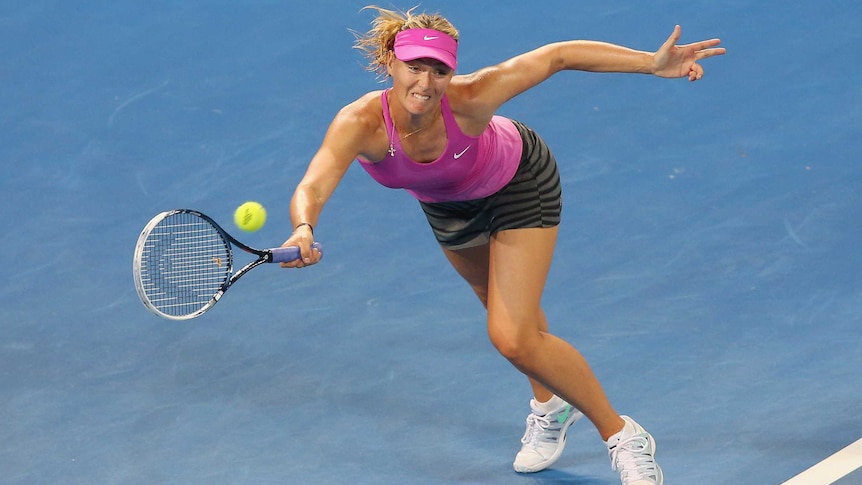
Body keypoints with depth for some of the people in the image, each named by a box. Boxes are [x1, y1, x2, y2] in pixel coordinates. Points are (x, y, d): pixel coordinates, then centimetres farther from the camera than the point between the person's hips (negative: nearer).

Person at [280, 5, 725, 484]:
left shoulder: (469, 99, -41)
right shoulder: (360, 123, -38)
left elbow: (557, 56, -31)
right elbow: (312, 188, -52)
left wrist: (651, 63, -34)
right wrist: (304, 230, -75)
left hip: (521, 183, -4)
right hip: (447, 205, 4)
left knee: (514, 339, -15)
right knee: (508, 311, 29)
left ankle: (622, 435, 4)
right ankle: (552, 406, 58)